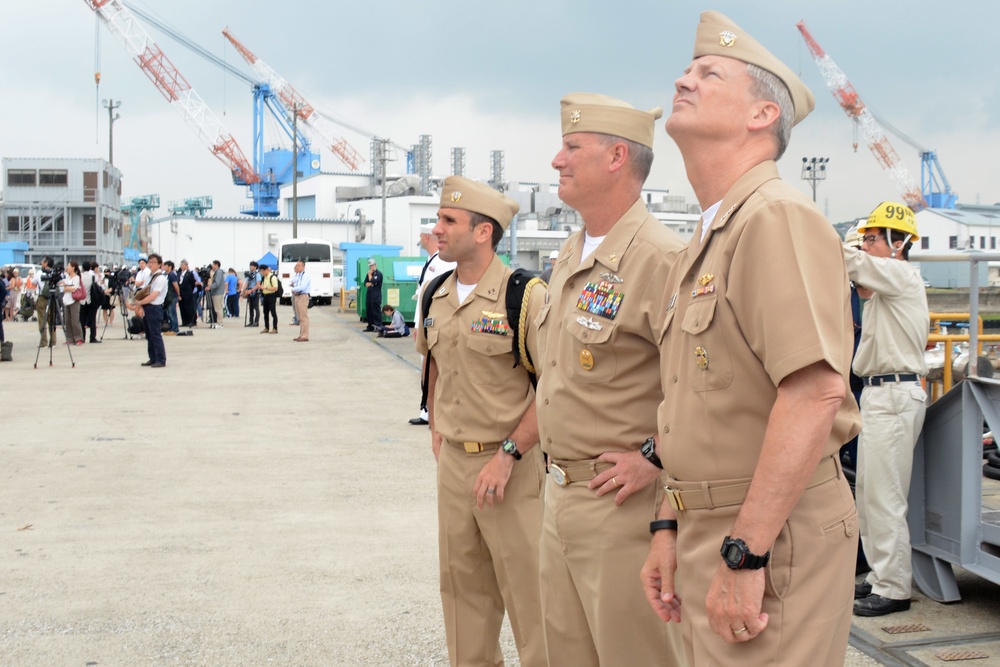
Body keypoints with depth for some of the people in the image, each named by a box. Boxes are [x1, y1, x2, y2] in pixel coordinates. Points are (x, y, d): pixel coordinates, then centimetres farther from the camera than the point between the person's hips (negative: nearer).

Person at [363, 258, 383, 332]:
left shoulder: (379, 274, -5)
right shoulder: (369, 274, 16)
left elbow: (373, 281, -17)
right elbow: (365, 283, 11)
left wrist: (370, 275, -4)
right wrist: (371, 284, -9)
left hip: (376, 295, -7)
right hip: (369, 294, 7)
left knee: (376, 310, -9)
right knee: (368, 310, 9)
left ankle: (378, 326, -7)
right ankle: (370, 326, 16)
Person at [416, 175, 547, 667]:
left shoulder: (524, 295, -15)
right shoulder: (436, 298, 7)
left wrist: (508, 454, -20)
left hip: (511, 462, -7)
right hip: (452, 461, 7)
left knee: (526, 586, 0)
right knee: (462, 583, 17)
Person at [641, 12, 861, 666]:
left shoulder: (778, 218, -16)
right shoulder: (701, 246, 16)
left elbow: (815, 393, -26)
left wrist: (744, 553, -26)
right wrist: (671, 529, 14)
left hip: (772, 536, -9)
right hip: (708, 527, 9)